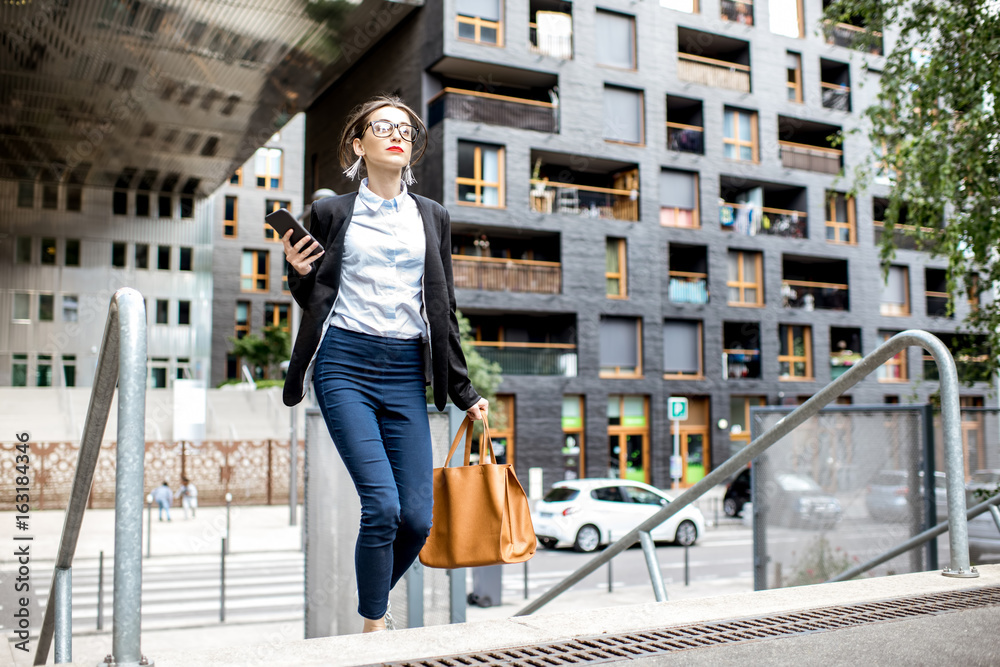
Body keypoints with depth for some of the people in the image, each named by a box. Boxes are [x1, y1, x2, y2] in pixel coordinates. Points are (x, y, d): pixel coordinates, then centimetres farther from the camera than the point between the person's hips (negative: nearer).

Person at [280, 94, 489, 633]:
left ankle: (374, 601, 24)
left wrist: (463, 392, 13)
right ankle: (372, 628, 5)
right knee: (382, 504, -14)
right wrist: (299, 274, -8)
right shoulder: (332, 213, 8)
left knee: (417, 518, -4)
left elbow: (443, 309, 16)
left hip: (405, 371, 3)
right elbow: (313, 301, 14)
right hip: (344, 364, -2)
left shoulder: (431, 217, 15)